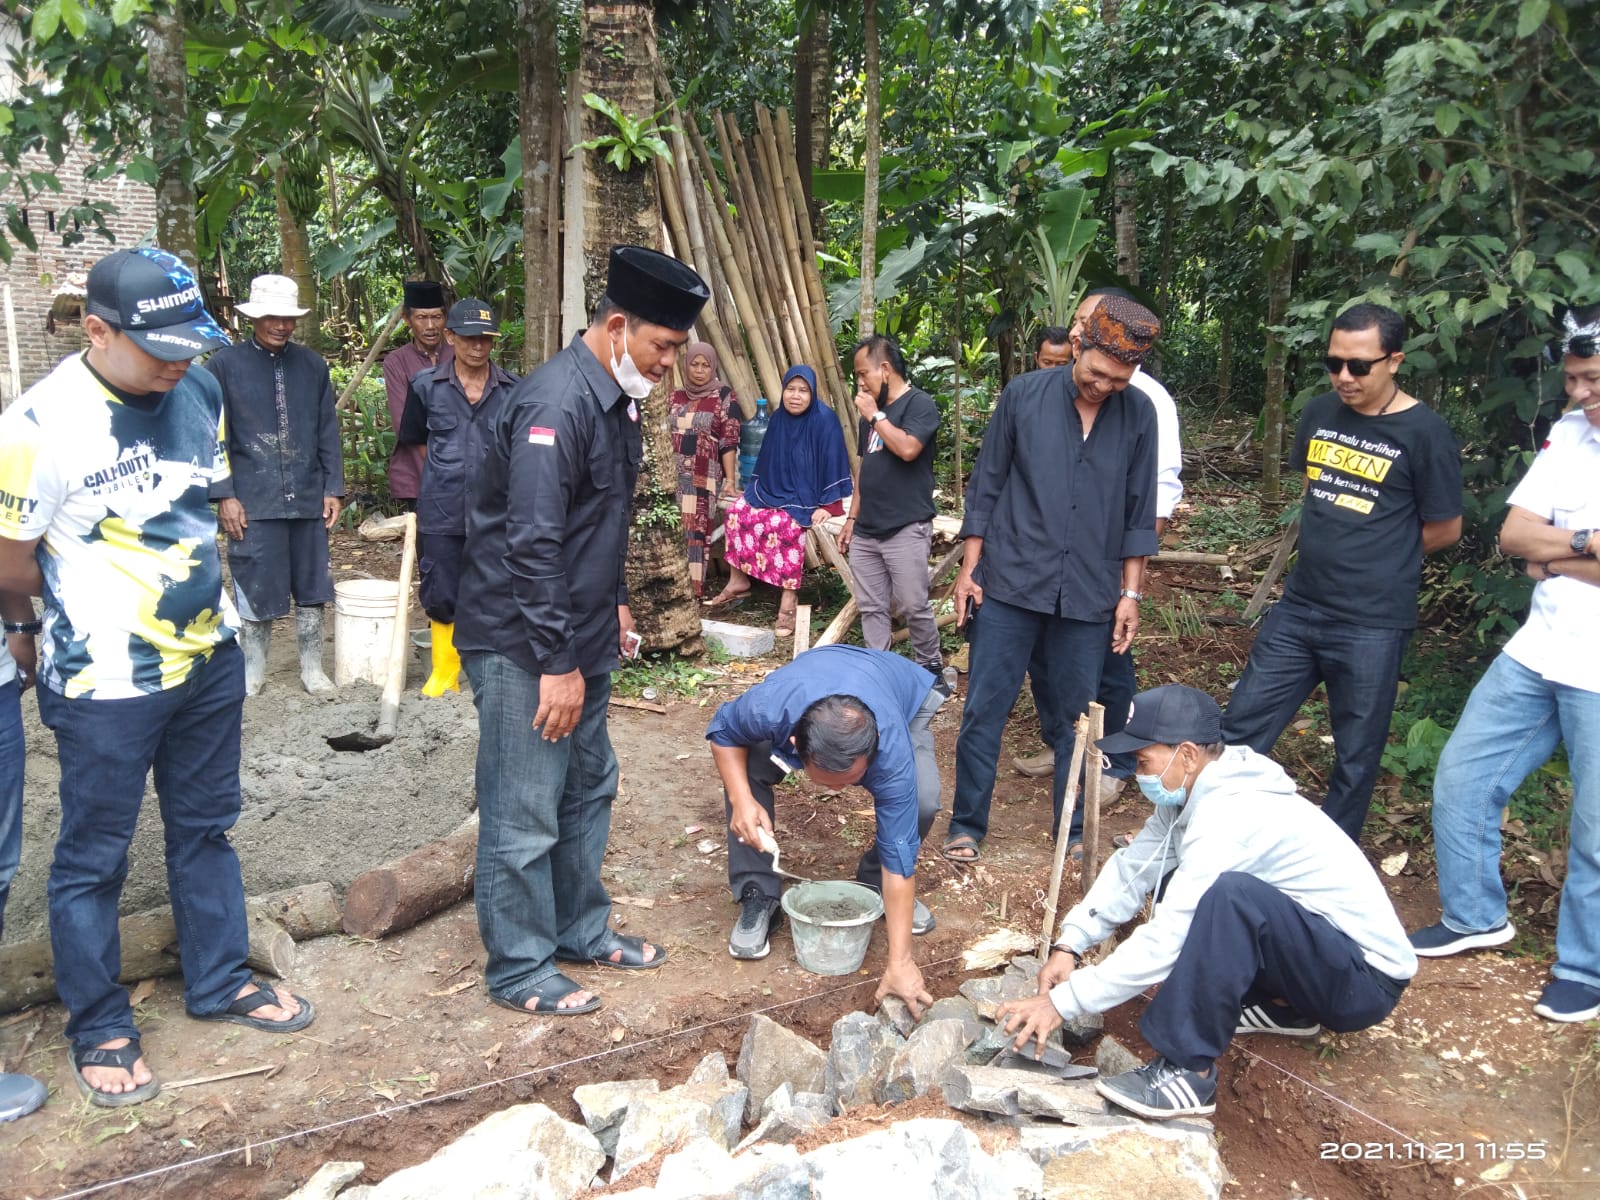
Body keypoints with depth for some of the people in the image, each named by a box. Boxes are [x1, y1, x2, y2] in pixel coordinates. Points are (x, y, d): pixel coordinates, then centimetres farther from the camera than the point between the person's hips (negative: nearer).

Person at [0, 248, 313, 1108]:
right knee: (94, 858, 10)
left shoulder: (198, 393, -2)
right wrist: (94, 594, 4)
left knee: (205, 828, 19)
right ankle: (99, 1030, 28)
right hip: (107, 683, -6)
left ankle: (219, 981, 37)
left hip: (209, 660, 6)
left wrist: (189, 590, 8)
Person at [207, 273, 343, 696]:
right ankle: (252, 672, 21)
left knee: (312, 588, 10)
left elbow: (328, 432, 10)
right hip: (253, 500, -3)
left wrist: (333, 488, 5)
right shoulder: (224, 365, -1)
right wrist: (224, 495, -7)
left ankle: (312, 669, 23)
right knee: (255, 590, 5)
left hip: (309, 498, 3)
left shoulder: (312, 365, 7)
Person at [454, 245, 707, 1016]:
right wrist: (557, 663, -23)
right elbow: (531, 544, -26)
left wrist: (614, 604, 20)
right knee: (525, 815, 1)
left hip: (579, 636, 10)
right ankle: (520, 972, 17)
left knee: (588, 789, 19)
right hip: (522, 646, -10)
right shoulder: (555, 403, -22)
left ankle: (582, 931, 36)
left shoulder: (616, 398, 9)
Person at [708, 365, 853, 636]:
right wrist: (754, 490, 13)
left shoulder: (824, 420, -15)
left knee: (784, 525, -33)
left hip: (809, 495, -7)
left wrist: (828, 505, -21)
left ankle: (789, 600, -27)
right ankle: (738, 580, 0)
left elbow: (834, 464, -16)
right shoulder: (779, 418, 4)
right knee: (738, 511, -13)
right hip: (776, 490, 7)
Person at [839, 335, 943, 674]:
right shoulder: (871, 410, 17)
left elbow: (908, 448, -24)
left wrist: (876, 416, -13)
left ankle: (931, 666, 15)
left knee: (914, 606, -2)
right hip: (866, 530, 7)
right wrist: (852, 517, 18)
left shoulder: (920, 404, -6)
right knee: (871, 608, 8)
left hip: (906, 529, -7)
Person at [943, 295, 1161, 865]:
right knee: (984, 710, 3)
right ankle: (966, 826, 17)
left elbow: (1139, 512, 7)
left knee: (1077, 717, 10)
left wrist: (1130, 592, 5)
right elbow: (986, 486, 2)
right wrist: (969, 568, 0)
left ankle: (1073, 832, 26)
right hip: (1010, 583, -1)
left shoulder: (1139, 414, 1)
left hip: (1089, 596, 1)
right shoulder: (1024, 394, -3)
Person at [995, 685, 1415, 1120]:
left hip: (1367, 978, -10)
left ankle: (1188, 1072, -21)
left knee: (1230, 895, -34)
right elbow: (1131, 867, 4)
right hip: (1316, 961, 10)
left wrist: (1062, 1003, -25)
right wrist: (1069, 945, -9)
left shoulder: (1232, 818, -27)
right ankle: (1281, 1007, 15)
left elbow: (1167, 940, -29)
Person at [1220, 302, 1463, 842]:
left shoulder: (1424, 432, -11)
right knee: (1240, 728, 8)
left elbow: (1445, 529, -3)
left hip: (1372, 625, -5)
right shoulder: (1320, 412, 5)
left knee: (1356, 754, 9)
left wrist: (1378, 557, 5)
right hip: (1298, 608, 5)